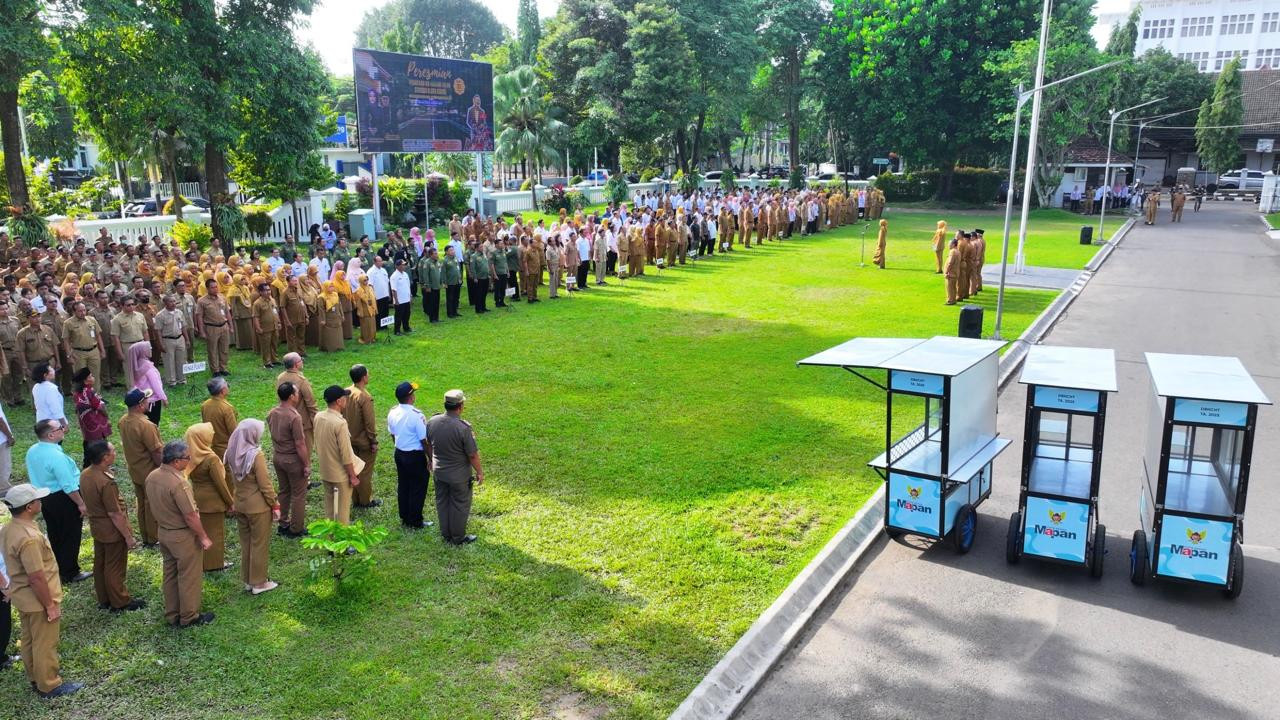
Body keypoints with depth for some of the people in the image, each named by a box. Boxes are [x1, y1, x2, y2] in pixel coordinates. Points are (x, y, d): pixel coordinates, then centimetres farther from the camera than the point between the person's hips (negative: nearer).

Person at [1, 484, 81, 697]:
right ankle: (49, 685, 20)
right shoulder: (29, 538, -31)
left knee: (29, 640, 23)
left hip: (22, 597, 9)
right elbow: (36, 578, -28)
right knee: (45, 644, 7)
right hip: (37, 601, -9)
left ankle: (35, 679, 39)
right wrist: (50, 605, -18)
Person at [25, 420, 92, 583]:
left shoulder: (32, 451, -2)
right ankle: (70, 573, 15)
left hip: (44, 498, 9)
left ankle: (57, 569, 34)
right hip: (63, 499, -9)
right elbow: (69, 486, -25)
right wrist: (81, 504, -15)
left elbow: (35, 476, 11)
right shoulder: (56, 456, -28)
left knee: (55, 536, 22)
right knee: (70, 537, 6)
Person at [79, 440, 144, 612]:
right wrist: (129, 537, -17)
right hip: (113, 532, -8)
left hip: (96, 527, 9)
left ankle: (104, 600, 36)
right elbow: (115, 514, -25)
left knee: (100, 565, 21)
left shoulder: (85, 474, -5)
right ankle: (120, 603, 23)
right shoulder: (106, 482, -32)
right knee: (115, 568, 8)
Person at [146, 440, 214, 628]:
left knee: (170, 575, 21)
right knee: (189, 577, 9)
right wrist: (203, 537, -14)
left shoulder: (151, 477, -4)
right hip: (183, 536, -8)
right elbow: (190, 516, -25)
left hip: (163, 532, 8)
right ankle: (189, 617, 22)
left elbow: (156, 506, 9)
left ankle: (172, 615, 34)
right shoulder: (179, 483, -30)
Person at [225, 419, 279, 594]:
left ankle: (247, 580, 29)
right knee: (259, 544, 7)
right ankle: (259, 583, 17)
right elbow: (265, 485, -18)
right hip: (258, 507, -6)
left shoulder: (232, 453, -3)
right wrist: (275, 506, -9)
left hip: (240, 505, 7)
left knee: (245, 543, 18)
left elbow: (232, 477, 8)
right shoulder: (256, 455, -22)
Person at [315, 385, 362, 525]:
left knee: (329, 504, 22)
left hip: (325, 471, 7)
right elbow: (345, 454, -23)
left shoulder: (318, 417, -5)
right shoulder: (340, 423, -28)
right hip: (341, 473, -7)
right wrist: (353, 476, -14)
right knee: (343, 507, 9)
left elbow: (318, 444, 8)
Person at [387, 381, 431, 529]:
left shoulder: (392, 413, -3)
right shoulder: (416, 415, -25)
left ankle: (404, 519, 31)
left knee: (403, 486, 19)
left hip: (399, 453, 7)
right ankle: (415, 522, 18)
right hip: (415, 456, -7)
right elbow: (425, 441, -20)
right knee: (418, 489, 8)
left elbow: (393, 435, 10)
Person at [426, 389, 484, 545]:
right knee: (459, 506, 13)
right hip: (459, 475, -5)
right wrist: (480, 472, -5)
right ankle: (458, 538, 27)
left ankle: (446, 535, 36)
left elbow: (428, 444, 5)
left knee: (442, 503, 21)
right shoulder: (463, 427, -28)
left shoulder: (432, 421, -12)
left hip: (439, 472, 5)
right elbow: (473, 455, -20)